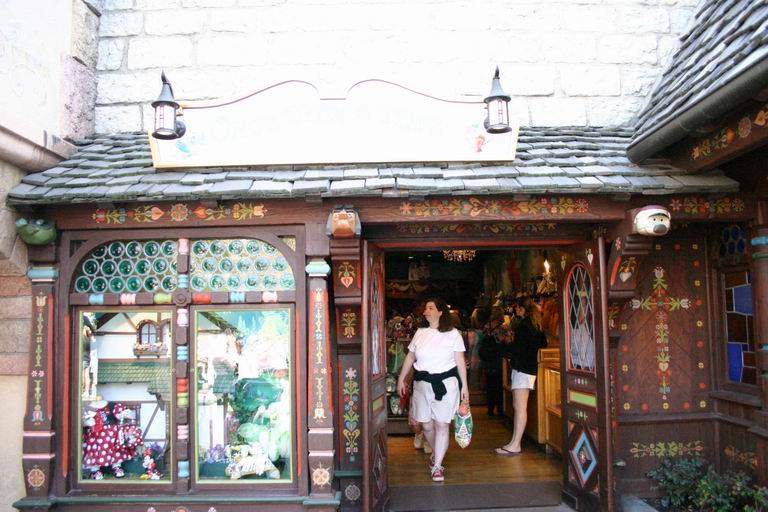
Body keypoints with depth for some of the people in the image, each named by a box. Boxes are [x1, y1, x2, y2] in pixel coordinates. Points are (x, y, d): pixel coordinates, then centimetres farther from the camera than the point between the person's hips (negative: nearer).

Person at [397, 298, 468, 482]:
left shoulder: (452, 334, -1)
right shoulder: (420, 333, 9)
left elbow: (460, 361, 0)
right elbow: (410, 357, 16)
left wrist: (464, 386, -2)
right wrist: (401, 379, 15)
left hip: (446, 383, -3)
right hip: (422, 383, 4)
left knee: (442, 425, -2)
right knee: (426, 425, 9)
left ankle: (437, 465, 9)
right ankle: (436, 453, 36)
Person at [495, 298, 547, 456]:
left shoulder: (524, 324, -13)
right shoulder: (535, 325, 16)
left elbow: (519, 348, -18)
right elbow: (543, 343, 27)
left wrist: (503, 347, -6)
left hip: (523, 368, -10)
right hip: (528, 366, 10)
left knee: (520, 407, -10)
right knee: (517, 406, 10)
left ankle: (515, 445, -10)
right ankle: (515, 443, 13)